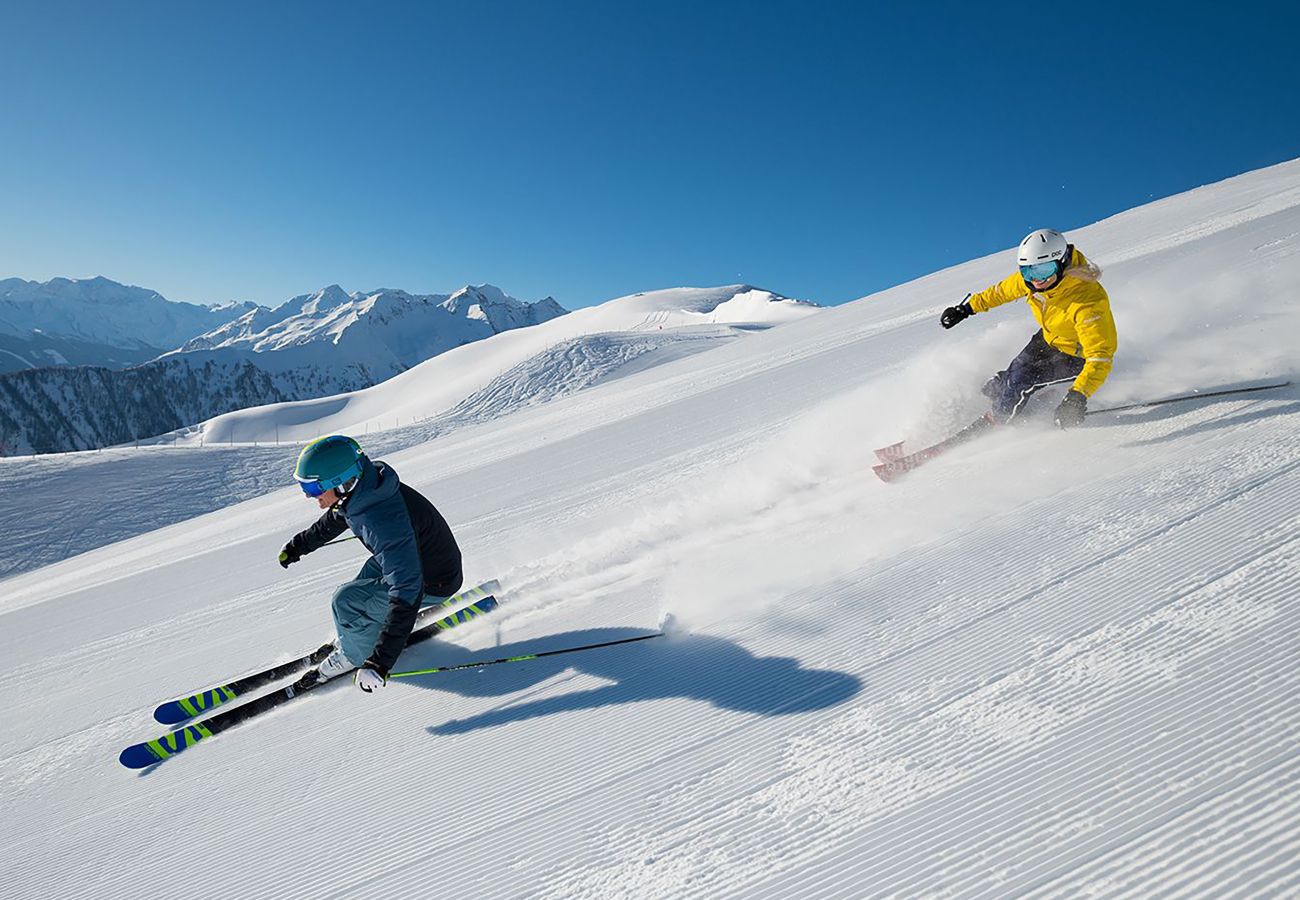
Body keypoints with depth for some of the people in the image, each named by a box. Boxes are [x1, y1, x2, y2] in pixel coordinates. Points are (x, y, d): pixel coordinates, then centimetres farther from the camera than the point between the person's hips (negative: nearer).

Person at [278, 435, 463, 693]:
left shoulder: (384, 523, -39)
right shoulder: (359, 489, -12)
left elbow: (407, 594, -42)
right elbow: (334, 520, 14)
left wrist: (380, 661, -44)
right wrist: (298, 545, 28)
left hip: (434, 585, -9)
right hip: (413, 558, 9)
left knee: (346, 601, -9)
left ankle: (355, 654, 18)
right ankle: (359, 637, 43)